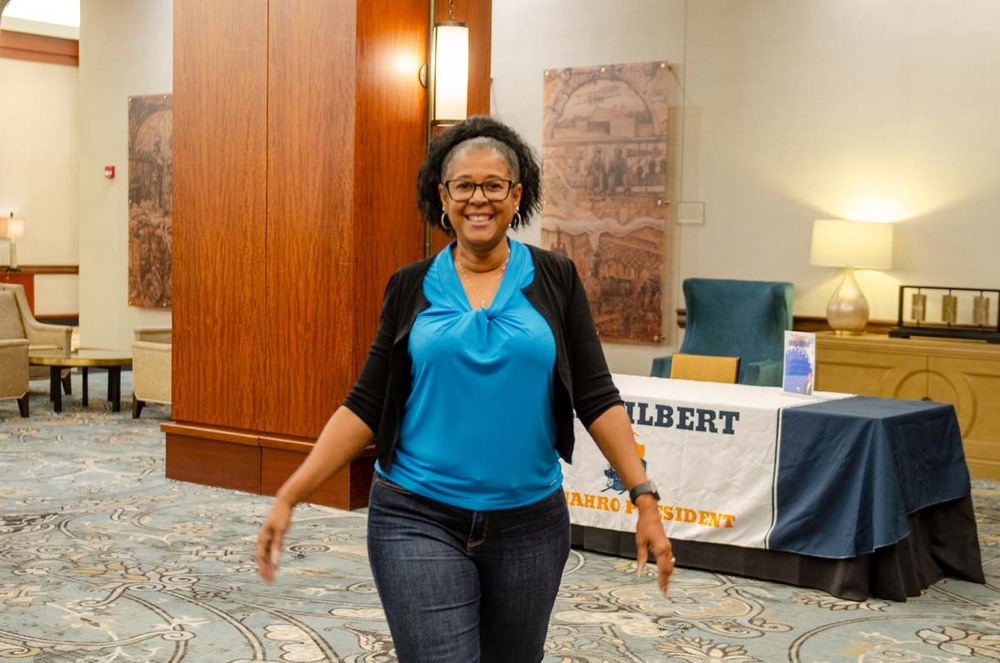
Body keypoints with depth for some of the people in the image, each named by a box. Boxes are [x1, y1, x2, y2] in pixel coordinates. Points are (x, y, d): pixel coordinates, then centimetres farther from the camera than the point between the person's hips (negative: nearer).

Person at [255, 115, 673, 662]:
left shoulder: (554, 279, 2)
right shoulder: (411, 287, 2)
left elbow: (596, 397, 1)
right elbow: (365, 405, 2)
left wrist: (645, 498, -6)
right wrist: (288, 497, -4)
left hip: (530, 524, 2)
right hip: (419, 520, -1)